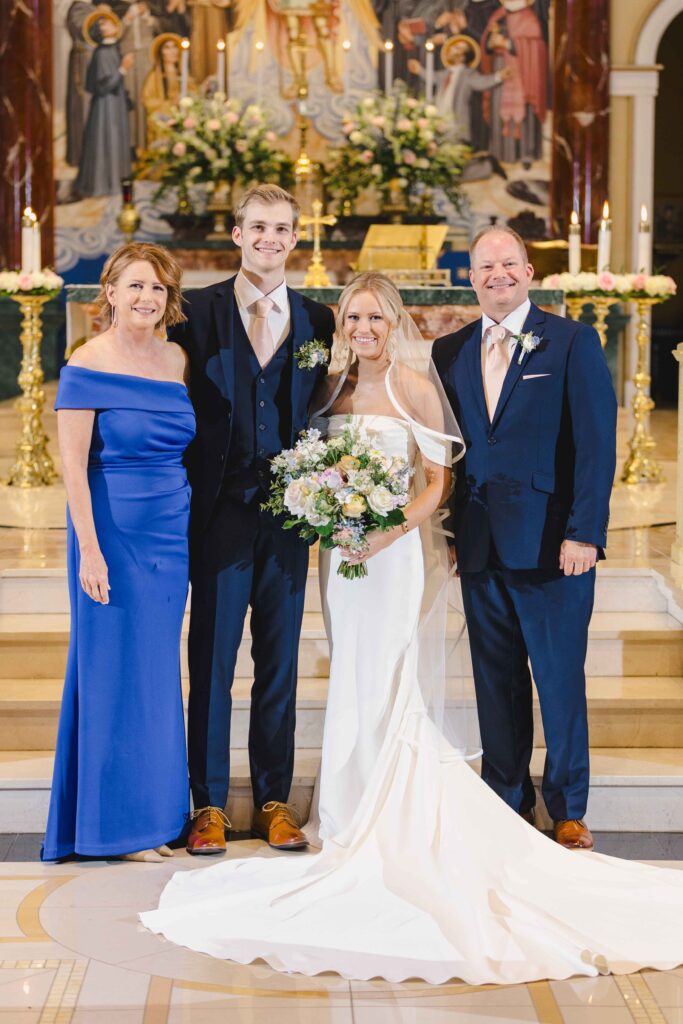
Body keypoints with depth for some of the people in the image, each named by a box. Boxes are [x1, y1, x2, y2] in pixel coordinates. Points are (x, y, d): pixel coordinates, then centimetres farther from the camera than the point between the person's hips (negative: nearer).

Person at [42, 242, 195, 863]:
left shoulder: (176, 359, 8)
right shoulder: (87, 366, -9)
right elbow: (73, 465, -12)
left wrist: (197, 527, 9)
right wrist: (90, 549, -17)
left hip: (171, 531, 6)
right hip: (113, 529, -6)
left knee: (157, 670, 11)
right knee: (114, 668, 1)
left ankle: (155, 811, 22)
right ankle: (115, 823, 11)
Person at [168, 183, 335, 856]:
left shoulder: (317, 321, 9)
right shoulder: (197, 311, 1)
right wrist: (185, 494, -9)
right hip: (219, 513, -2)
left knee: (280, 661, 8)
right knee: (211, 657, 2)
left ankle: (274, 800, 17)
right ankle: (208, 803, 11)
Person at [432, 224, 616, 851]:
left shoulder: (573, 342, -1)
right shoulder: (450, 352, 12)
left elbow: (597, 443, -6)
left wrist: (584, 533, -14)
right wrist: (445, 531, 4)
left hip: (551, 543, -4)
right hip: (479, 546, 4)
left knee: (561, 681, 2)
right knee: (496, 682, 10)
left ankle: (568, 810, 15)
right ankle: (509, 801, 22)